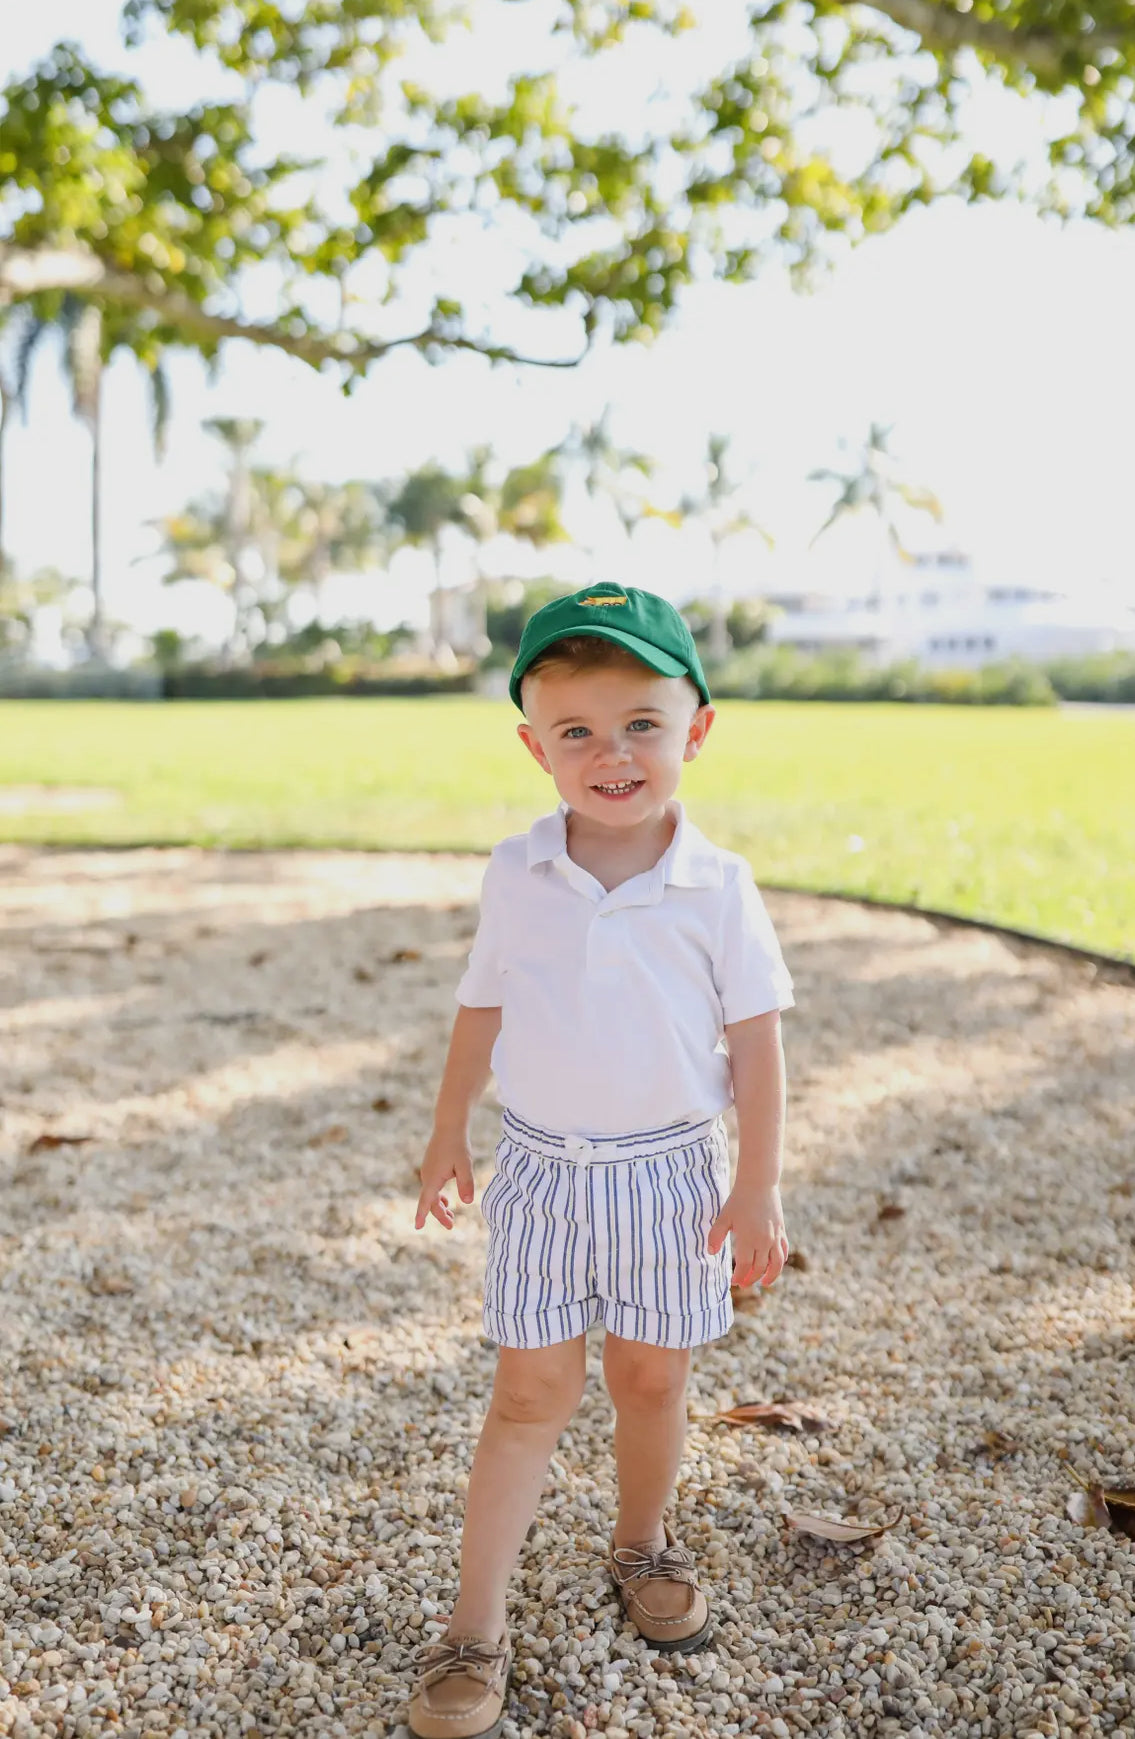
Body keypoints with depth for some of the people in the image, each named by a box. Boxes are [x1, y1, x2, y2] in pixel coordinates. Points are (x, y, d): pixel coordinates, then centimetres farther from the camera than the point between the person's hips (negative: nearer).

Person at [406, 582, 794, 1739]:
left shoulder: (717, 887, -10)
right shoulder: (516, 875, -5)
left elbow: (755, 1039, -5)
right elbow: (482, 1011, 7)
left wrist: (758, 1187, -5)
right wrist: (446, 1134, 13)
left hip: (669, 1174, 0)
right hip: (542, 1169, 1)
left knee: (650, 1380, 14)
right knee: (531, 1395, 4)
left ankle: (643, 1544, 41)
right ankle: (475, 1627, 14)